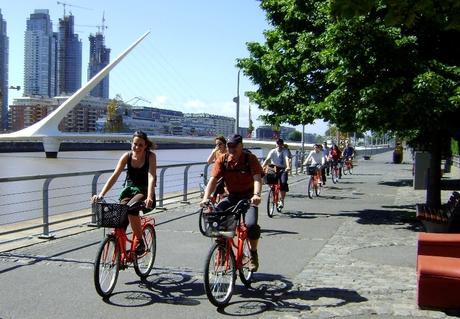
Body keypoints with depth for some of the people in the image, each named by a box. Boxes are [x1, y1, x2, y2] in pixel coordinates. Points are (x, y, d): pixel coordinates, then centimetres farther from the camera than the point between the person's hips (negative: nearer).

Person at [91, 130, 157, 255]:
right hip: (129, 190, 3)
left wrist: (149, 197, -41)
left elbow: (151, 177, -25)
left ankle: (140, 241, -15)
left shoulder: (150, 156, -12)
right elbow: (114, 176, -13)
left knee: (131, 208, -33)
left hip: (144, 191, -3)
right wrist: (101, 194, -25)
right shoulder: (127, 156, -5)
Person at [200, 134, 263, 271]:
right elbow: (213, 179, -14)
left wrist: (256, 195, -44)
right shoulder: (222, 160, -6)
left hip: (248, 198, -3)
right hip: (231, 197, 3)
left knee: (251, 225, -26)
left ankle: (253, 255, 1)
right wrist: (205, 198, -30)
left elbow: (257, 178, -25)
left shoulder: (250, 158, -12)